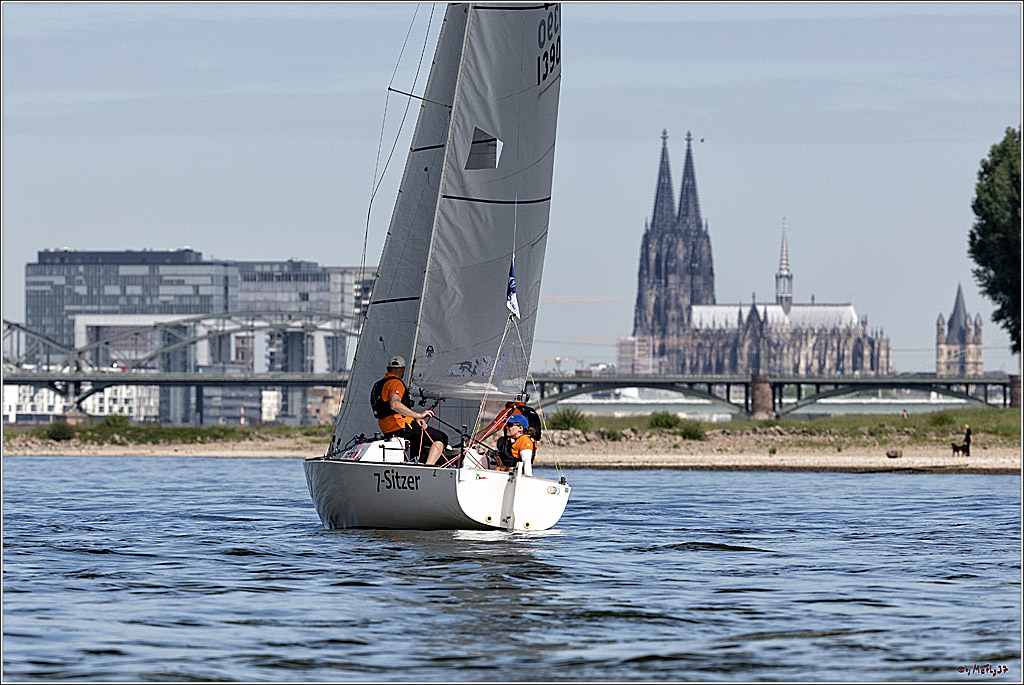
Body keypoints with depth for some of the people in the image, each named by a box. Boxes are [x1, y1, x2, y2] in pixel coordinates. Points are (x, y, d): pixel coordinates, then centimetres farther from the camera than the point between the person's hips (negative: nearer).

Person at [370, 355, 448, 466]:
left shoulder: (379, 385, 20)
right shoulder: (395, 383, -10)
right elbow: (394, 404, -30)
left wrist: (415, 419, 12)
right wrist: (418, 415, -26)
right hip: (402, 428, -10)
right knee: (441, 438, -8)